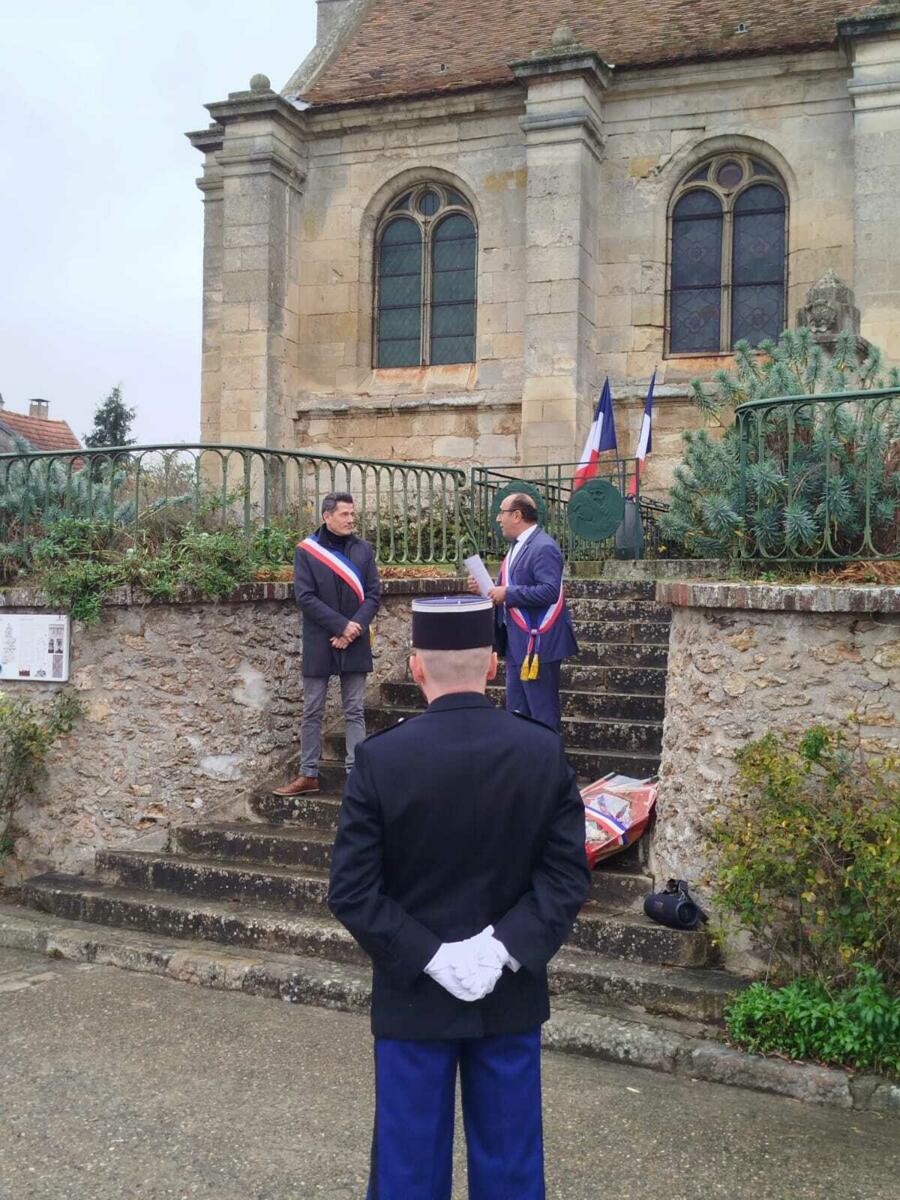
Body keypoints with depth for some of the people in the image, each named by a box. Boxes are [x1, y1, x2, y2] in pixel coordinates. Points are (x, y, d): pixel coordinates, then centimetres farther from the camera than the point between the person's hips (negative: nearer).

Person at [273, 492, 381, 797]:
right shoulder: (306, 551, -4)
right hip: (319, 644, -2)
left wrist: (354, 629, -12)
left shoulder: (363, 550, 5)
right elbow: (305, 597, -10)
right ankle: (309, 775, 13)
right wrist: (342, 625, -16)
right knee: (313, 713, 5)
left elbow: (374, 594, 2)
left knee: (355, 712, 5)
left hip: (354, 644, 2)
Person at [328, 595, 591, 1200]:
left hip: (413, 995, -2)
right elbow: (570, 874, -11)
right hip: (513, 994, 2)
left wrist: (427, 957, -13)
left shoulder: (380, 758, -16)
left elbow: (351, 890, -16)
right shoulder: (546, 751, -10)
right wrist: (505, 946, -14)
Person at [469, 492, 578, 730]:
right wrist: (487, 589, 5)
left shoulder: (543, 547, -16)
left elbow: (550, 591, -26)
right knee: (516, 711, 15)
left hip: (537, 643, -10)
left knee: (543, 711, -2)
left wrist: (507, 594, -21)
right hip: (517, 643, 10)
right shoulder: (517, 546, 15)